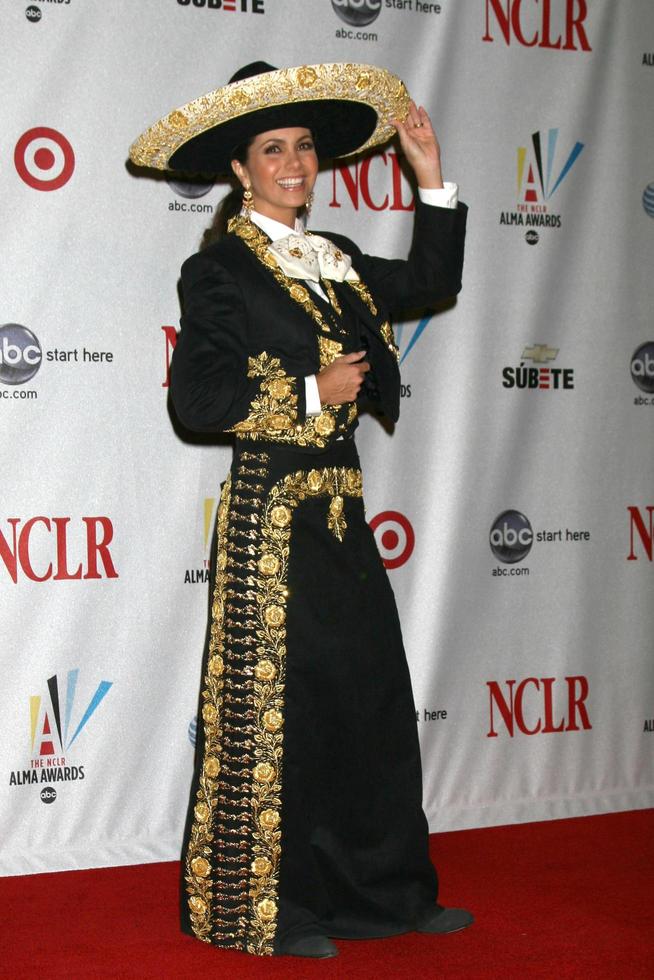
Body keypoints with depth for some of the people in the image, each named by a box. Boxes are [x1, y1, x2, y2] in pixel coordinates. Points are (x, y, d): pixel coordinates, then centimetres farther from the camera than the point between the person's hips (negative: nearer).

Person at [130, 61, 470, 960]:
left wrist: (432, 180, 13)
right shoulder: (221, 270, -8)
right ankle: (260, 909, 12)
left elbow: (431, 282, 21)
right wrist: (312, 392, -14)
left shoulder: (334, 263, 15)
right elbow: (196, 397, -16)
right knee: (275, 706, -1)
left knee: (373, 698, 11)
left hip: (339, 512, 8)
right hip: (272, 511, -8)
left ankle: (381, 891, 23)